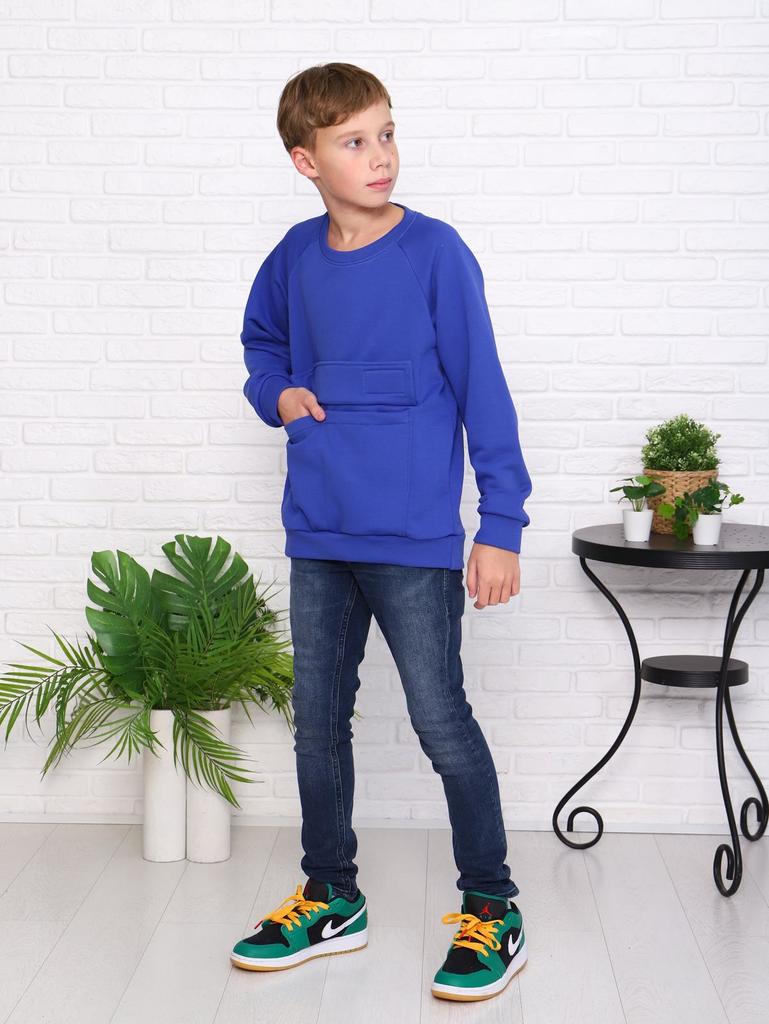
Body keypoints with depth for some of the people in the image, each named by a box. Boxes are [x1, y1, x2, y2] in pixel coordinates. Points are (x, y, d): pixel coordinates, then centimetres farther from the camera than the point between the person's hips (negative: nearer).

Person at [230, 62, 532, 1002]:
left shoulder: (435, 251, -10)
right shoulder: (296, 255, 4)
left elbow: (483, 393, -9)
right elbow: (262, 337, 25)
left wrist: (501, 525, -12)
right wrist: (278, 393, 3)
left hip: (413, 536, -5)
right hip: (318, 535, 6)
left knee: (441, 722, 0)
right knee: (318, 721, 13)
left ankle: (492, 910, 16)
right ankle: (332, 898, 30)